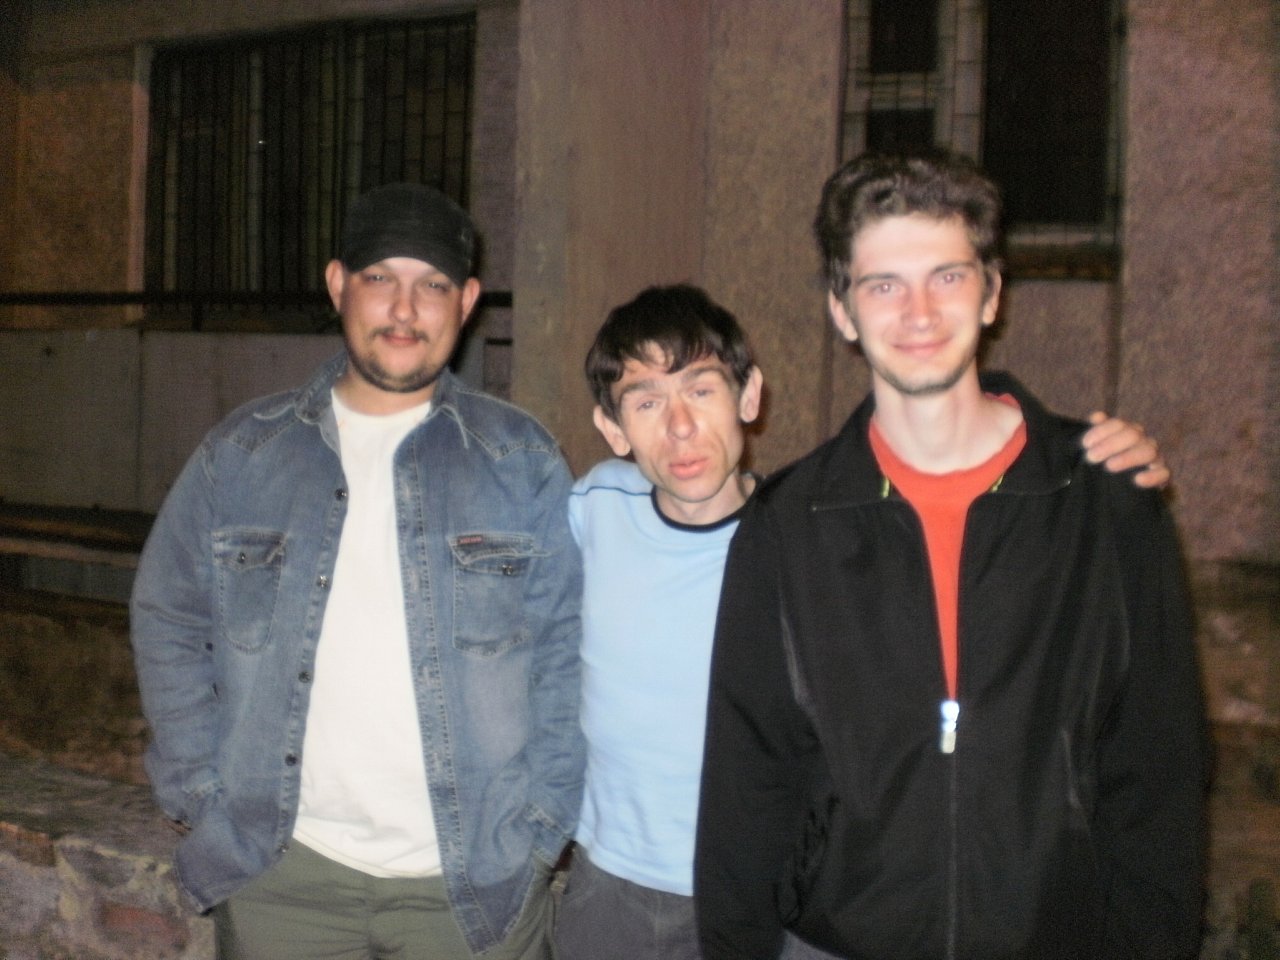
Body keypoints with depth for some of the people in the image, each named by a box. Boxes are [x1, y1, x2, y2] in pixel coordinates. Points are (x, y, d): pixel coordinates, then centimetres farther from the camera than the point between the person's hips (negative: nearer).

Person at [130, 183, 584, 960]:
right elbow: (170, 624, 9)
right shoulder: (241, 455, 4)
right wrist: (203, 795, 1)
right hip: (278, 871, 1)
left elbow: (568, 650, -1)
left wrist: (537, 824, -7)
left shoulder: (522, 461, 0)